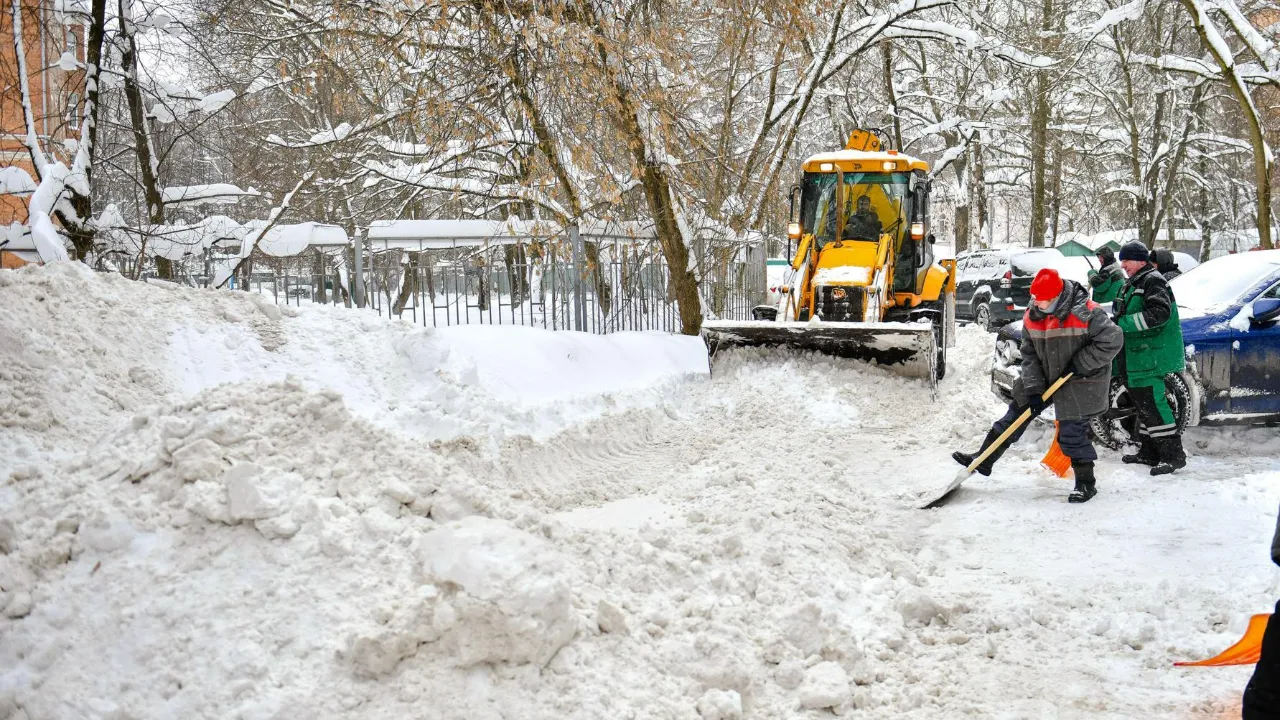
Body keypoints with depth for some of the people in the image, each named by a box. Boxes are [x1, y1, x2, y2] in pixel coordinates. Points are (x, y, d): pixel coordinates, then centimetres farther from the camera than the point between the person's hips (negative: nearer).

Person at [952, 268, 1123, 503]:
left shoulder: (1086, 313, -25)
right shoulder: (1032, 317, -6)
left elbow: (1112, 341, -23)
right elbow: (1029, 355, -2)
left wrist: (1079, 363, -20)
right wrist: (1034, 389, -11)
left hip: (1081, 382, -7)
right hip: (1046, 377, 7)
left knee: (1072, 432, -8)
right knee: (1017, 412, 7)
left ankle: (1086, 483, 9)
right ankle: (983, 460, 15)